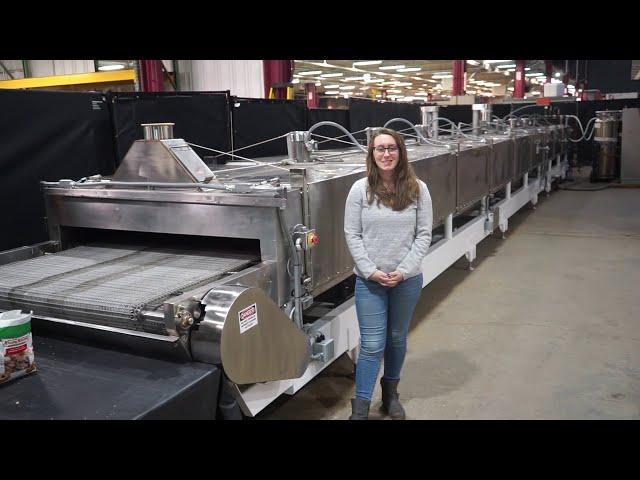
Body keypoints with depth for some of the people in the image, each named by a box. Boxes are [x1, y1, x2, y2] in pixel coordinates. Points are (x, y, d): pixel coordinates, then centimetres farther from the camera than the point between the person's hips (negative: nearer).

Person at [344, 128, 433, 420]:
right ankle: (360, 407, 11)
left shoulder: (418, 189, -3)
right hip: (369, 280, -1)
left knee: (397, 339, 17)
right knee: (372, 345, -1)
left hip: (408, 280, 2)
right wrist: (371, 271, -14)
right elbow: (352, 235, -5)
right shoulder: (360, 189, -5)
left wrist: (403, 271, -13)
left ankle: (391, 393, 37)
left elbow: (424, 234, -4)